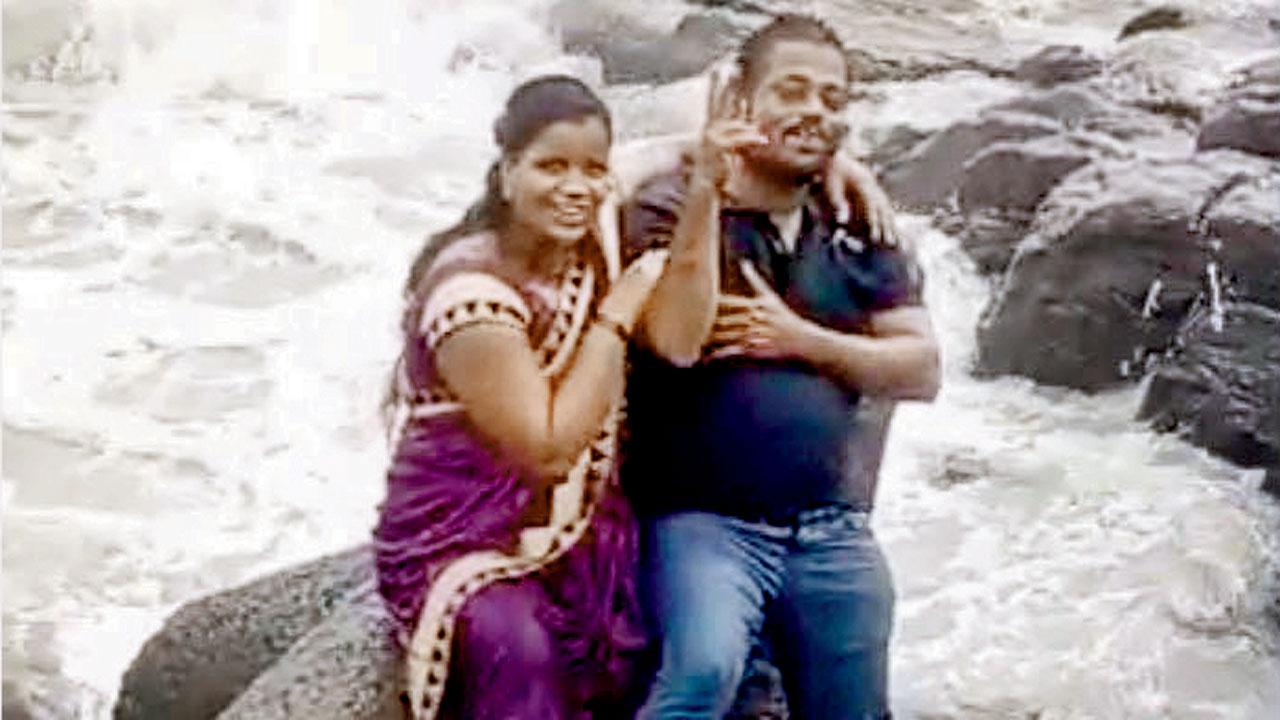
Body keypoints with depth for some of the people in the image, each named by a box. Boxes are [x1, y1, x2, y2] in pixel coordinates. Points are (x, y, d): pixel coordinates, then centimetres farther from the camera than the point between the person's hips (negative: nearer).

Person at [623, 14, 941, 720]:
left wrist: (798, 339, -8)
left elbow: (921, 369, 5)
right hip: (704, 521, -5)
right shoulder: (671, 206, -1)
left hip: (833, 535, 5)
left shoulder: (861, 223, 11)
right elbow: (677, 341, -19)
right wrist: (707, 188, -20)